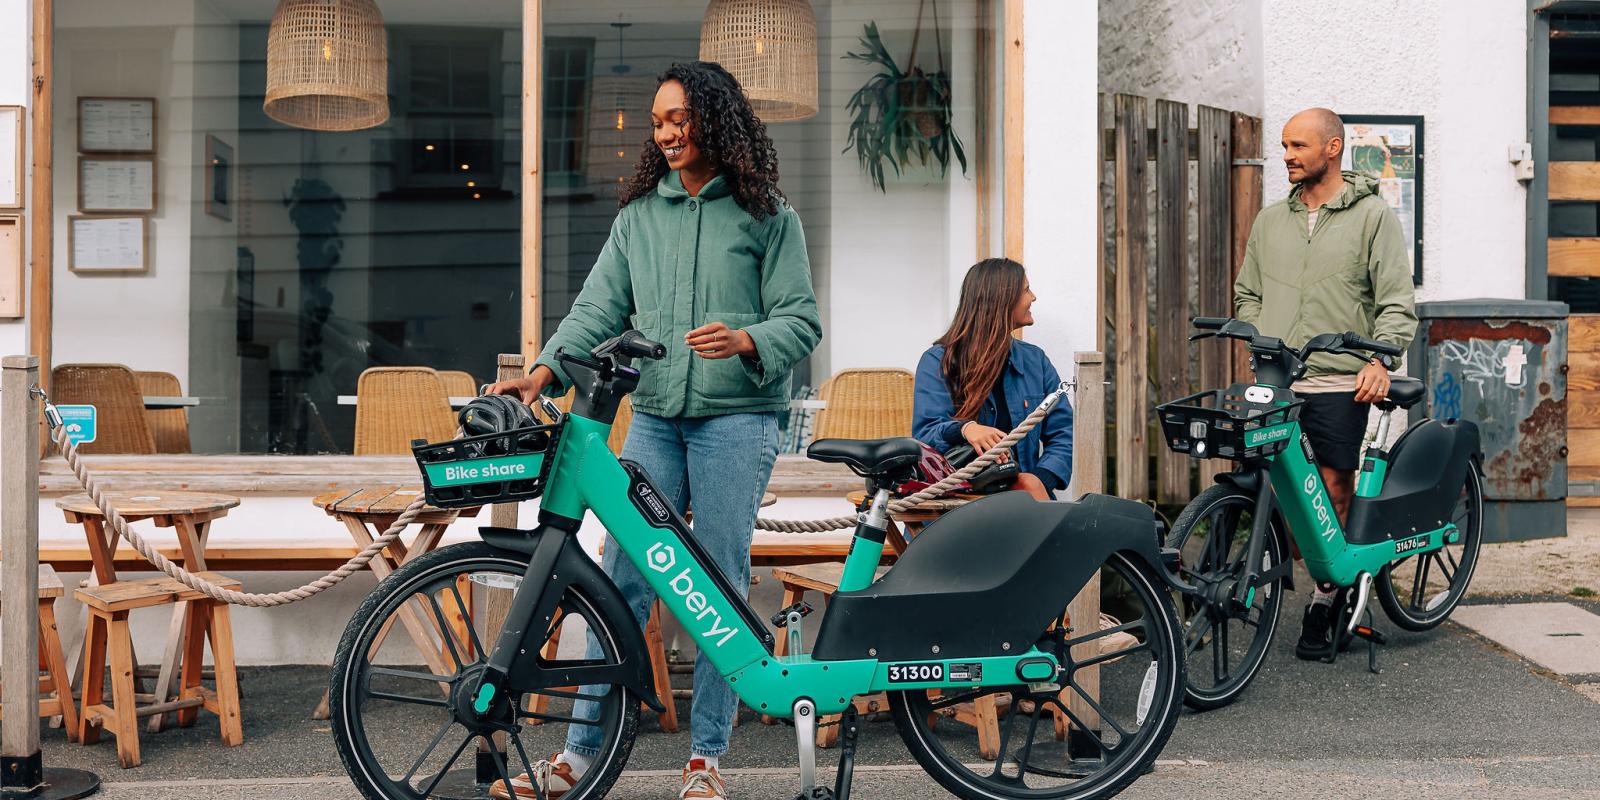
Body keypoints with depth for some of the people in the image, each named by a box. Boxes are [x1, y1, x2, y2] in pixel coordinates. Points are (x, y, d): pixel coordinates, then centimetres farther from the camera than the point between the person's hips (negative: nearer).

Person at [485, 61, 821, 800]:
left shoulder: (767, 216, 3)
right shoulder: (638, 214, 13)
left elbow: (801, 320, -2)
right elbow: (599, 308, 5)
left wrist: (745, 339, -22)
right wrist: (545, 370, -11)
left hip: (736, 417, -3)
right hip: (654, 415, 3)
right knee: (621, 575, -1)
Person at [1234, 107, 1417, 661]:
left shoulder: (1372, 215, 3)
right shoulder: (1271, 220, 16)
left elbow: (1396, 301, 0)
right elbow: (1247, 293, 21)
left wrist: (1380, 358, -14)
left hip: (1339, 381, -3)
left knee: (1334, 489, -2)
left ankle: (1326, 599, 10)